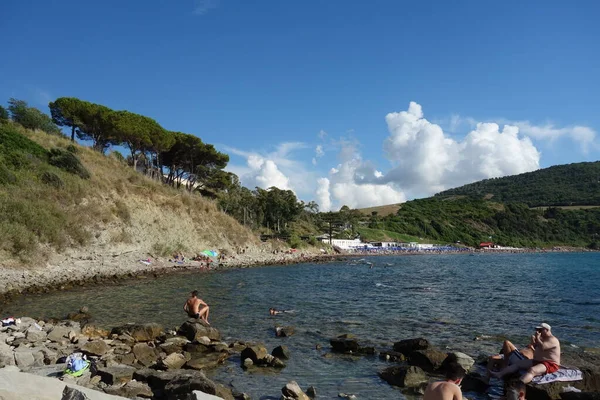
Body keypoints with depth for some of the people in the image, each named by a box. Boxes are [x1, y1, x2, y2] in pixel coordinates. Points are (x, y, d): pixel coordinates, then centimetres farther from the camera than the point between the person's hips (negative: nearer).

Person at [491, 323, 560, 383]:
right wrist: (533, 341, 9)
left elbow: (542, 347, -29)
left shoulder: (552, 340, -12)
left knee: (532, 370, -38)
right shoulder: (543, 338, 19)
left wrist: (537, 338, -15)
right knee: (518, 363, -1)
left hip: (550, 365, -11)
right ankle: (500, 374, -13)